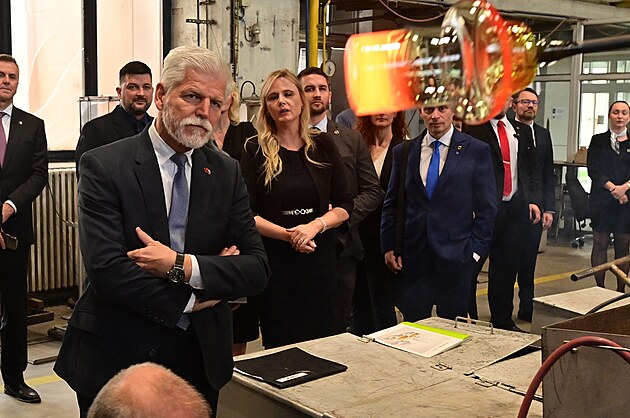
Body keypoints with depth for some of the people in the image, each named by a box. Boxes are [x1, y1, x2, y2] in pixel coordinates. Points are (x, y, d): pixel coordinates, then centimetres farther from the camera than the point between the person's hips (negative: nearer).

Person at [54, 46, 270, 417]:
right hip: (115, 359, -3)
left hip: (201, 360, 4)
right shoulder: (104, 166, -10)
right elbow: (107, 271, -20)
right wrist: (191, 300, -13)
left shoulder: (226, 172, 3)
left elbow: (257, 269, -5)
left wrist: (183, 266, -20)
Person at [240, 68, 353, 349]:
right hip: (274, 262, -2)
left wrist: (316, 225, -14)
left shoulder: (323, 146, 5)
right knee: (280, 347, 4)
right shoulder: (255, 152, -1)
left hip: (320, 259, 2)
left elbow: (345, 204, 4)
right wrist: (287, 234, -18)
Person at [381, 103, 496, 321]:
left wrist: (475, 250, -4)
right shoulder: (403, 151, 8)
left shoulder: (476, 151, 1)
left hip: (455, 257, -2)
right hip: (412, 257, 2)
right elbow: (391, 204, 12)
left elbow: (487, 207, 1)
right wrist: (389, 246, 5)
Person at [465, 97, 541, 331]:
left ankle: (502, 321, 25)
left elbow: (527, 169, 18)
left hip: (514, 208, 5)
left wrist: (531, 200, 8)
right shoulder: (473, 128, -4)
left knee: (506, 268, 13)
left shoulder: (522, 132, 14)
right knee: (470, 267, -1)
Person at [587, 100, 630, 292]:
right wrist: (613, 188, -13)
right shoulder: (598, 141, 6)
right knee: (600, 244, 2)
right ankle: (599, 289, 9)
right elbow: (593, 170, -3)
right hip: (601, 200, -1)